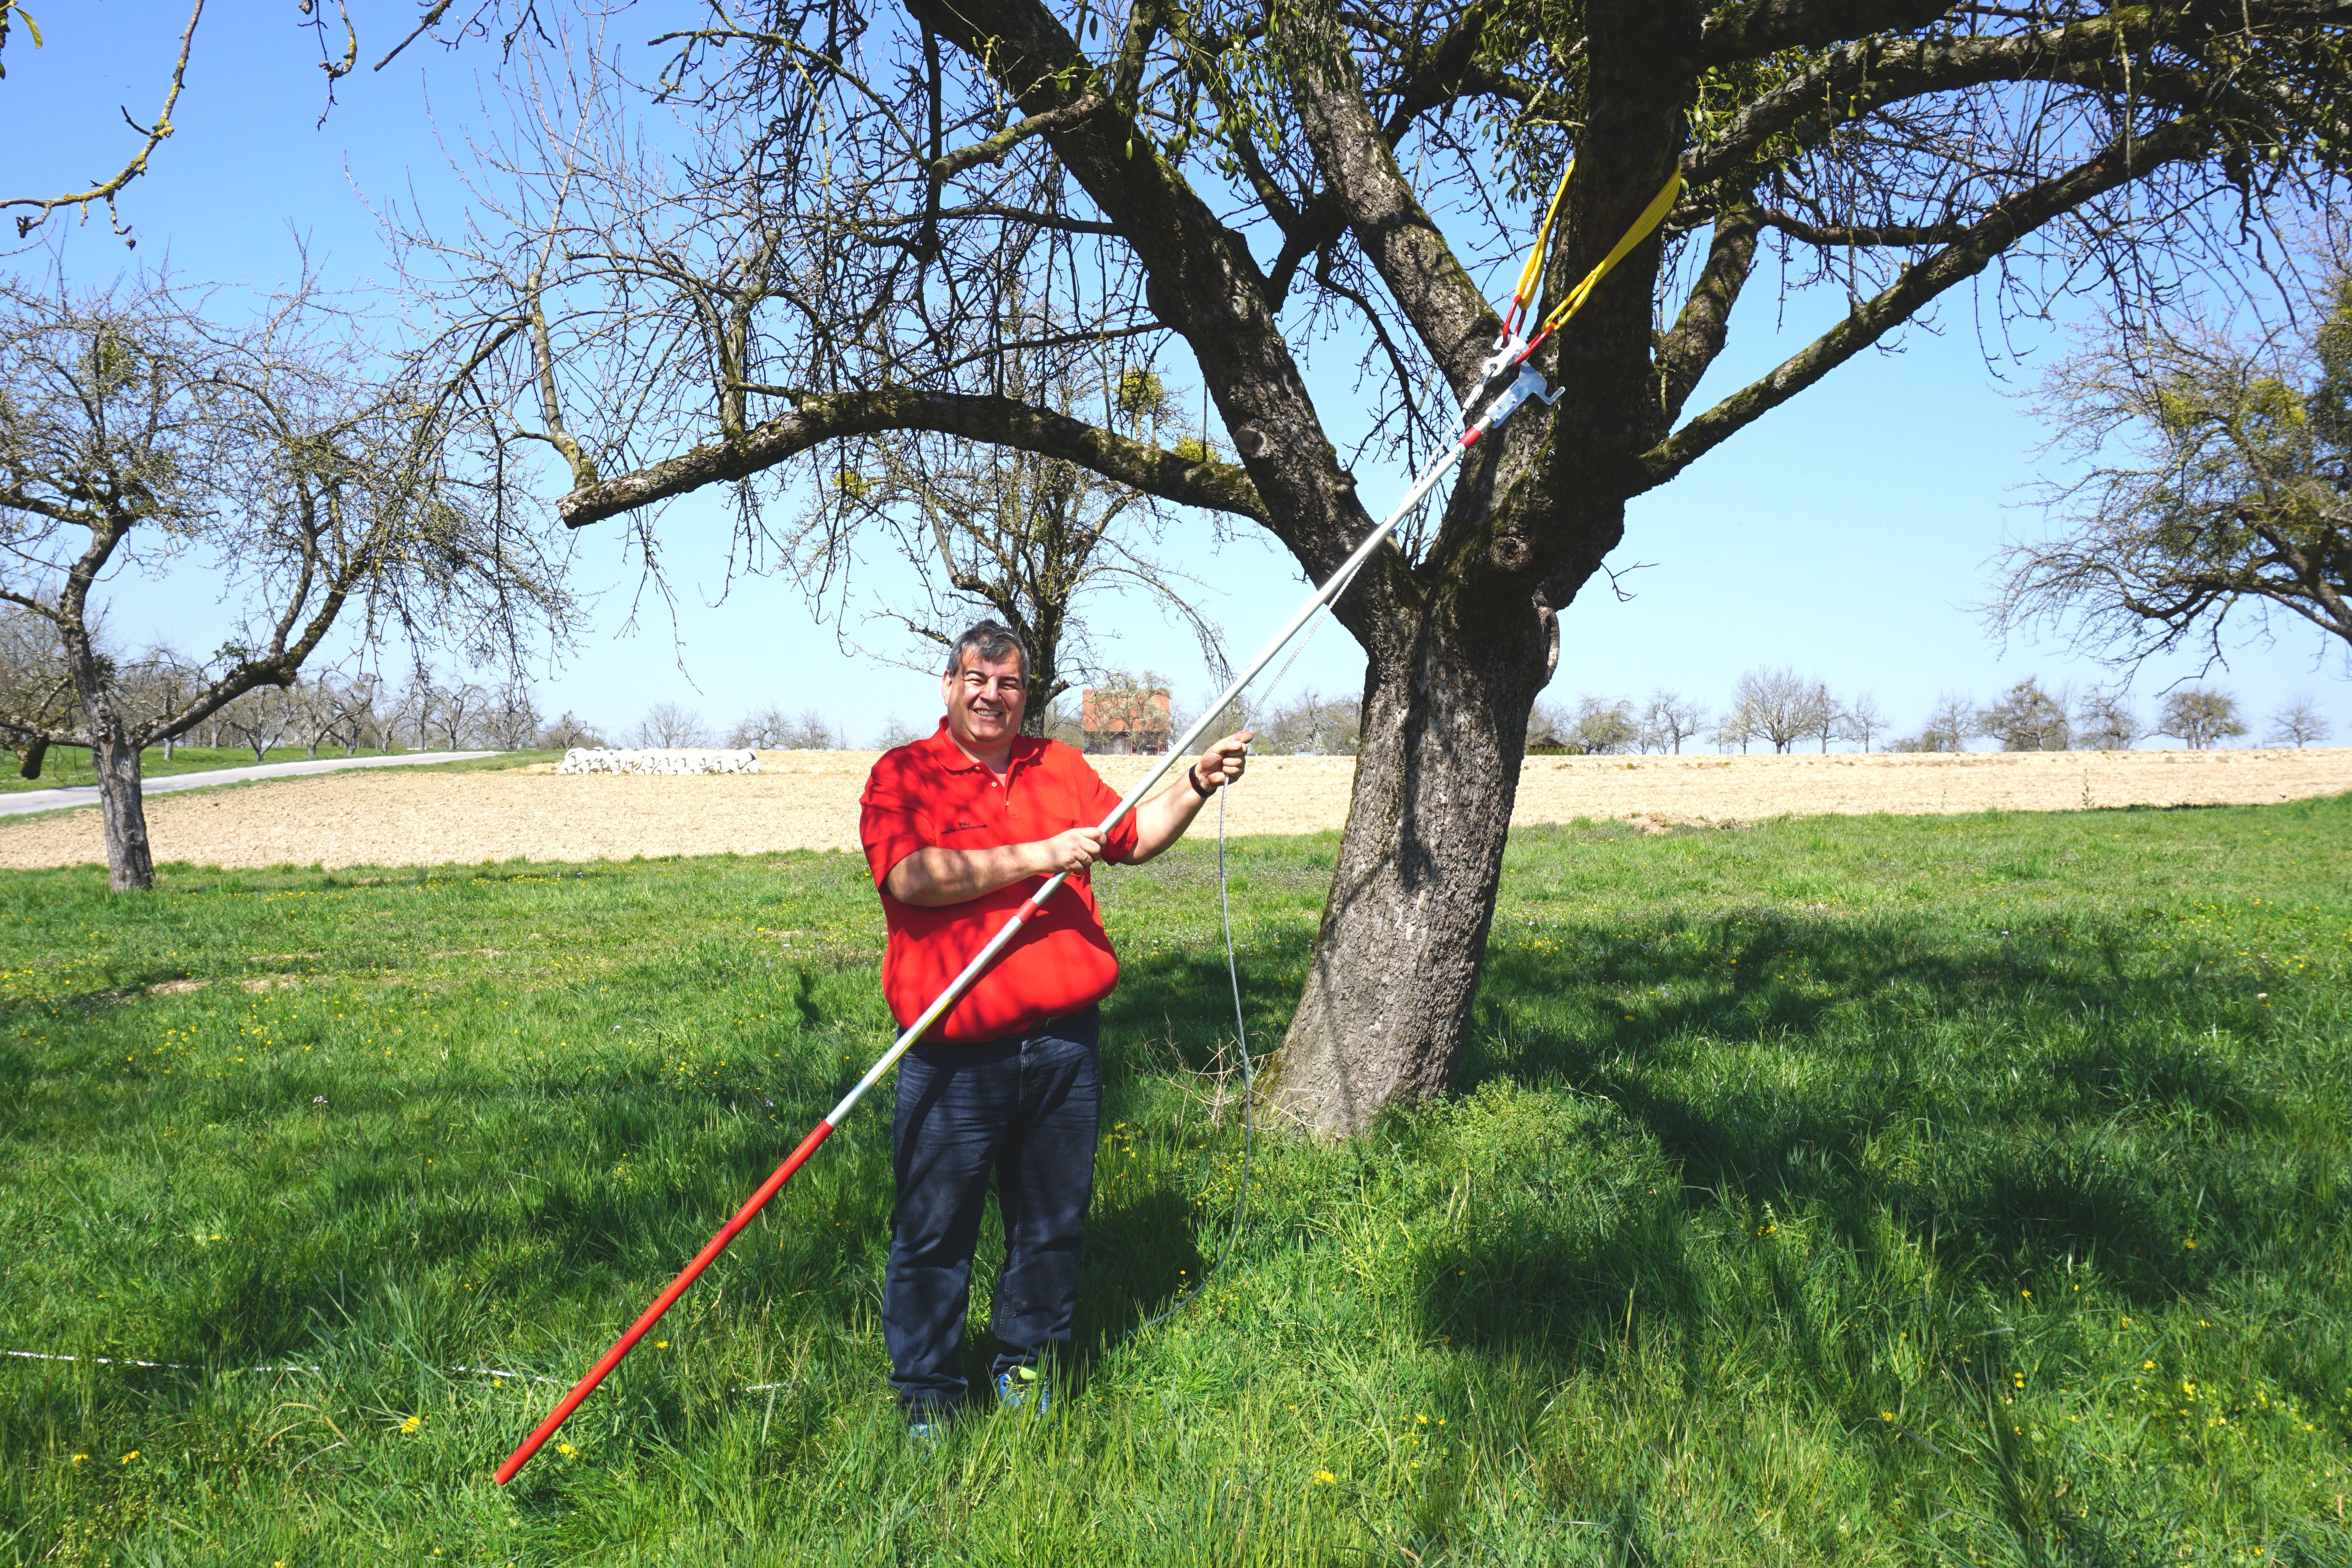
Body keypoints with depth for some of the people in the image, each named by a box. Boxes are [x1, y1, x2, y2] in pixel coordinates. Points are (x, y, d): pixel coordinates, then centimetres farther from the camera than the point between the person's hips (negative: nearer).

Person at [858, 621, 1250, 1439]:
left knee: (1052, 1220, 15)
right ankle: (927, 1397, 18)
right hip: (956, 1055, -4)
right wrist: (1033, 857, -19)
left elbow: (1131, 838, 22)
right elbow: (910, 877, -18)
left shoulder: (1059, 766, 14)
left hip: (1063, 1041, 5)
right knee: (933, 1231, 2)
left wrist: (1195, 785, 7)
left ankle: (1027, 1362, 33)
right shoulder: (902, 775, -2)